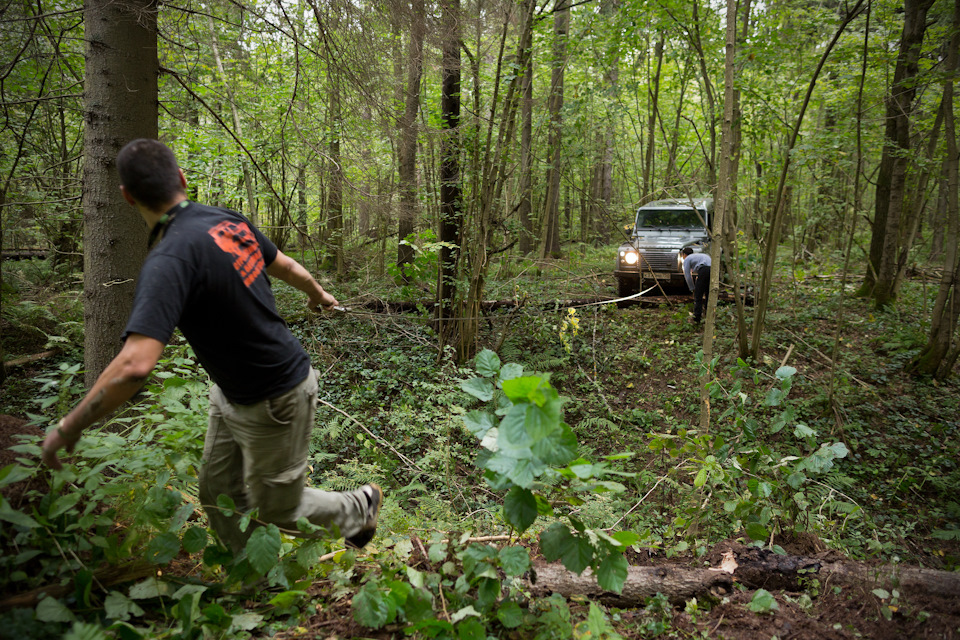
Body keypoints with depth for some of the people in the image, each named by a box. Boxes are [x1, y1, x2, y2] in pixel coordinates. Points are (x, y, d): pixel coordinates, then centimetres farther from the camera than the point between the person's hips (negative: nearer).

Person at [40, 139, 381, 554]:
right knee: (218, 495, 20)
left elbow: (134, 365, -40)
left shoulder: (169, 260, -31)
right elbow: (287, 267, 11)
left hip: (273, 405, -8)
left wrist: (69, 427, -25)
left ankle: (361, 506, 40)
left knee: (276, 512, 16)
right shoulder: (228, 220, -5)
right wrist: (319, 294, 33)